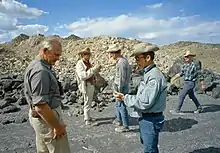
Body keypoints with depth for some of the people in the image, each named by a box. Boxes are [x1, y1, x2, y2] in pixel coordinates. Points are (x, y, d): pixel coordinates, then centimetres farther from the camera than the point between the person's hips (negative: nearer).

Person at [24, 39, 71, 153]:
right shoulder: (40, 71, -26)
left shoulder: (36, 65, 8)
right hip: (46, 118, -10)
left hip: (40, 116, 10)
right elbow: (41, 106, -29)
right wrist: (57, 126, -20)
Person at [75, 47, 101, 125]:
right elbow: (83, 76, -30)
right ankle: (88, 120, 13)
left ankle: (87, 116, 35)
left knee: (89, 102, 19)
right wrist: (93, 69, -32)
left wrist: (97, 70, -2)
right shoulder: (79, 64, -18)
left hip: (91, 84, 9)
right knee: (87, 103, 0)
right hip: (86, 86, -9)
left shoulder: (87, 62, 9)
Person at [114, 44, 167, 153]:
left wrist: (125, 98, -17)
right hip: (144, 118, 9)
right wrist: (125, 97, 2)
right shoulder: (146, 73, 8)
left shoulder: (154, 76, -24)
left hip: (151, 120, -9)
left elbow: (145, 103, -26)